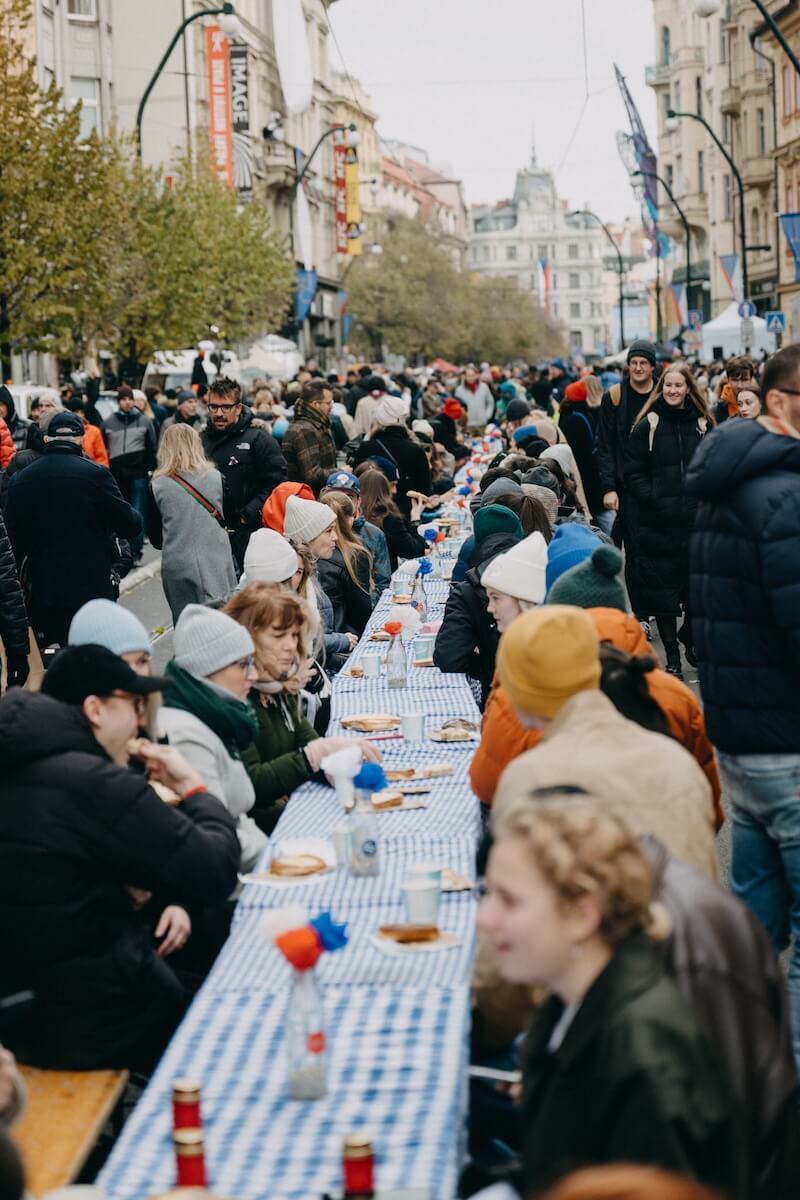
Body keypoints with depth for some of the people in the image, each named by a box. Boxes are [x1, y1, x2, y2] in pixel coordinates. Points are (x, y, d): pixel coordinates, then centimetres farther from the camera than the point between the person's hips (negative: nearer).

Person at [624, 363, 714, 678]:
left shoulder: (703, 425, 9)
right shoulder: (647, 426, 0)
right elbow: (633, 473, -1)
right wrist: (652, 499, -13)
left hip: (696, 520, 3)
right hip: (657, 522, -3)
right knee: (662, 586, 0)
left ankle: (691, 640, 30)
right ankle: (672, 654, 10)